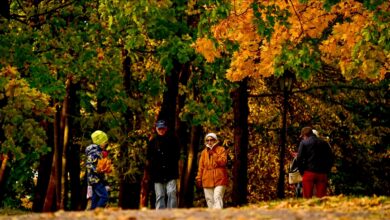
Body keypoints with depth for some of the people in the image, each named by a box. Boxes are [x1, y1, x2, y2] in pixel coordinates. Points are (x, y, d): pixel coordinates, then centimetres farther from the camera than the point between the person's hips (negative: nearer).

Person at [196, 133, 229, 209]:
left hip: (219, 180, -4)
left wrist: (214, 154, -13)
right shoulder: (204, 152, 16)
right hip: (207, 180, 4)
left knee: (217, 198, -16)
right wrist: (199, 178, 10)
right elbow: (201, 167, 16)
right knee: (209, 200, 4)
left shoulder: (221, 150, 5)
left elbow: (223, 161, -9)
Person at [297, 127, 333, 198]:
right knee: (321, 198, 3)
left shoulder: (304, 143, 2)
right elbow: (331, 159, 13)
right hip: (322, 174, 3)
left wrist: (302, 172, 6)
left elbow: (299, 159, -4)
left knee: (307, 198, 0)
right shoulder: (324, 143, 14)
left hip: (309, 173, -3)